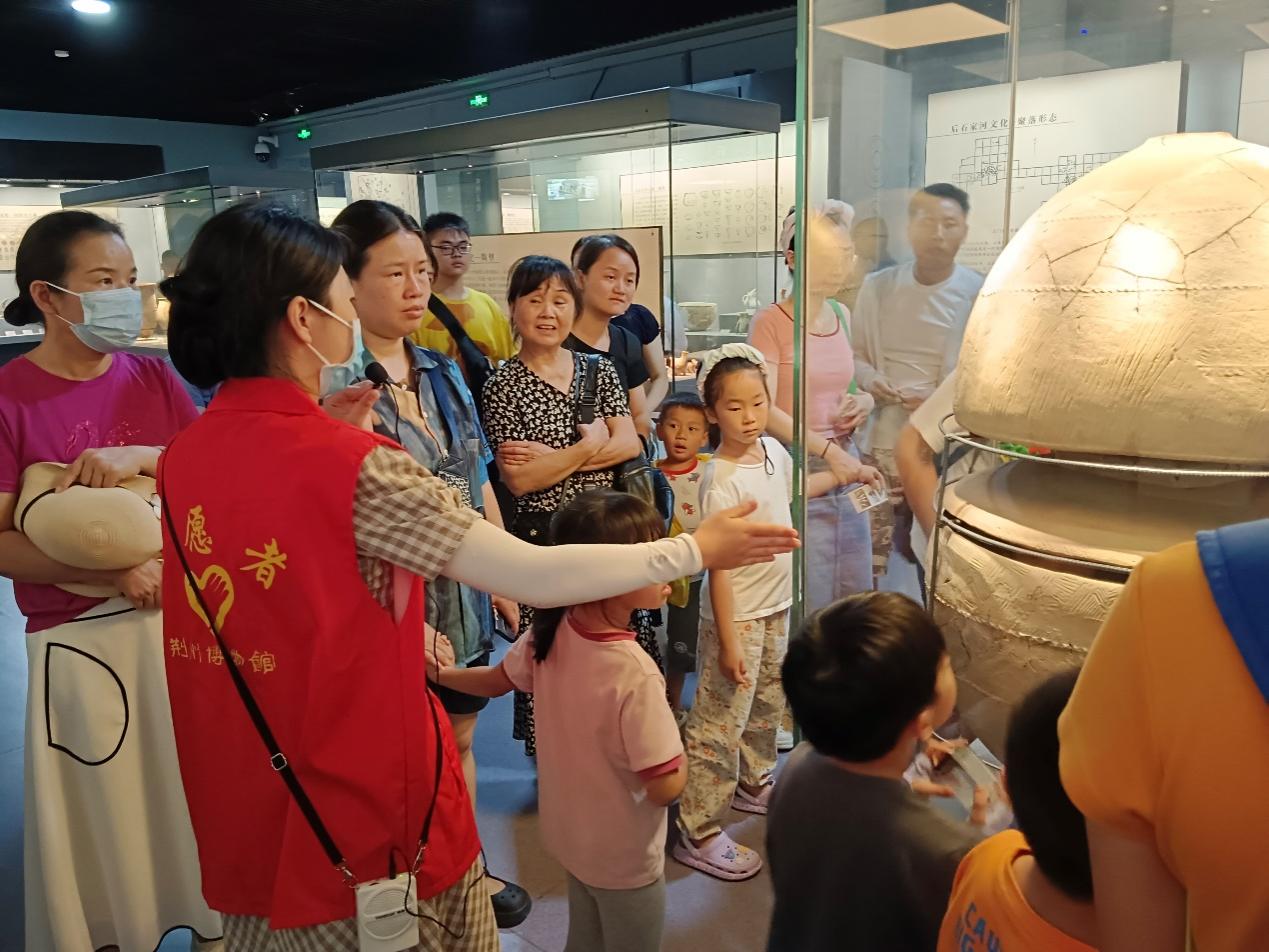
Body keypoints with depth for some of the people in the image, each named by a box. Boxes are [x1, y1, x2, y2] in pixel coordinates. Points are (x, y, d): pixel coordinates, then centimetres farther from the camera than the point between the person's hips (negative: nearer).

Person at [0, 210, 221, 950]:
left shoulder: (153, 377, 3)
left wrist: (146, 457, -21)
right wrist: (116, 575, -20)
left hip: (184, 619, 3)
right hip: (80, 641, -3)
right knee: (103, 816, 12)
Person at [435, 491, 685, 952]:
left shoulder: (550, 633, -14)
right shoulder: (634, 673, -36)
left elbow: (496, 681, 3)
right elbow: (666, 786, -28)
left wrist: (432, 672, 17)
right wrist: (681, 755, -9)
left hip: (570, 836, 6)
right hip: (623, 857, -6)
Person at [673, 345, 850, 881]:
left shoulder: (773, 450, -1)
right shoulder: (721, 481, -25)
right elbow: (719, 567, -24)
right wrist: (728, 642, -23)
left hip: (776, 606, 9)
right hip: (737, 617, -8)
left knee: (767, 707, 25)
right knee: (720, 724, 0)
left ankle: (754, 783, 48)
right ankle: (698, 833, 13)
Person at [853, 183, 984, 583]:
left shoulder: (979, 294, -5)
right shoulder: (877, 286, 3)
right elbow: (855, 354, 11)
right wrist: (870, 380, -10)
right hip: (884, 443, 2)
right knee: (869, 556, 8)